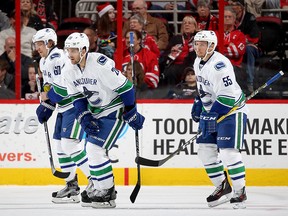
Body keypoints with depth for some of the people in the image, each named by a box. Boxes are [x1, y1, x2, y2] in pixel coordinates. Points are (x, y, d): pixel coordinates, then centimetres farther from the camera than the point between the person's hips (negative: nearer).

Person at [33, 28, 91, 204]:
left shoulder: (58, 59, -19)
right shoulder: (44, 62, 15)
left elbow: (65, 86, -25)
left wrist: (48, 96, -10)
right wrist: (46, 106, 13)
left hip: (76, 104, -11)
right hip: (64, 107, 11)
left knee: (70, 143, -17)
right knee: (60, 144, 10)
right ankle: (72, 186, 16)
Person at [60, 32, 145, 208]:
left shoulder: (101, 64, -27)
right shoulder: (69, 71, -3)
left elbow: (125, 87, -22)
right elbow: (78, 98, 6)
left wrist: (132, 115, -16)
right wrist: (85, 118, -11)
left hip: (115, 110, -8)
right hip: (96, 111, 8)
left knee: (96, 149, -16)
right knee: (91, 150, 11)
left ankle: (107, 194, -8)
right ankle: (102, 189, 25)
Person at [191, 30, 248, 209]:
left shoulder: (220, 65, -24)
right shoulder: (198, 62, 6)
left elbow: (228, 95, -28)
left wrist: (213, 115, -29)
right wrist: (198, 104, 16)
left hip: (231, 110, -9)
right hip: (211, 111, 9)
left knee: (228, 152, -15)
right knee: (206, 150, 6)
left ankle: (240, 192, -3)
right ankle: (222, 187, 19)